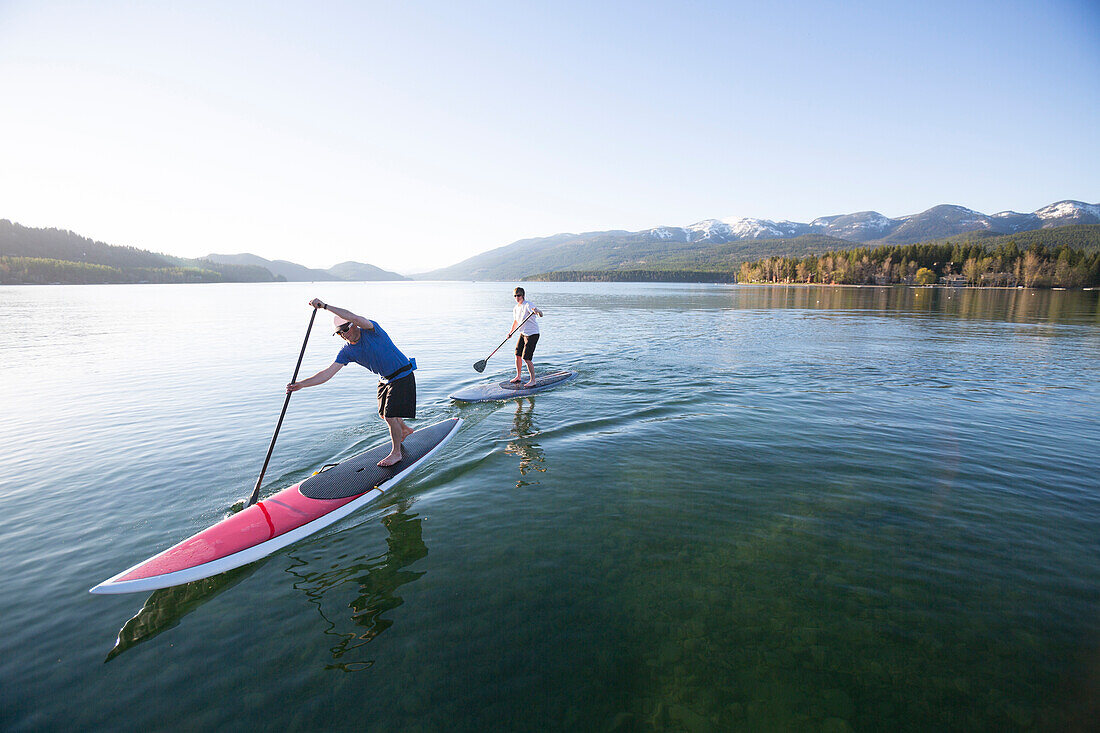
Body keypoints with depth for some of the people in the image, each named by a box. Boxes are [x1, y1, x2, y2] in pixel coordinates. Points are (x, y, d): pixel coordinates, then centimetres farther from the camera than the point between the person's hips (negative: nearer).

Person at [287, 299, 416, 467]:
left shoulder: (371, 330, -20)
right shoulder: (347, 351, -3)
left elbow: (354, 318, -41)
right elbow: (328, 372, -7)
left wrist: (324, 305, -39)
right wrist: (301, 384, -16)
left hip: (403, 376, -8)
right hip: (385, 380, 8)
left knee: (390, 416, -9)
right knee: (384, 414, 21)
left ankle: (396, 452, 11)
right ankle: (405, 430, 51)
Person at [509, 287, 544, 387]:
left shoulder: (528, 305, -17)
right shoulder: (515, 309, 8)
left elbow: (541, 315, -33)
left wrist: (537, 311, -56)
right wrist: (511, 332, 11)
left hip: (532, 334, -8)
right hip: (522, 334, 8)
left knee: (526, 358, -10)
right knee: (517, 355, 12)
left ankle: (533, 380, 1)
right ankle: (518, 376, 30)